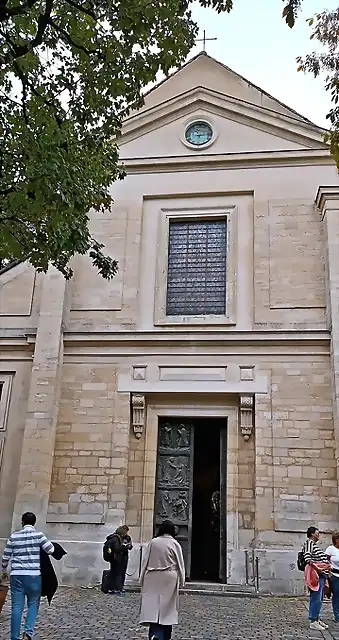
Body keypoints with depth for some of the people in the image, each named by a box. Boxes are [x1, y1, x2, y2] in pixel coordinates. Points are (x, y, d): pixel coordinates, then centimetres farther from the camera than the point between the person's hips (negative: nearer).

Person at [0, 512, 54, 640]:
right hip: (34, 575, -2)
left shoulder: (14, 536, 5)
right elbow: (51, 550, -7)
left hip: (16, 575, 2)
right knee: (33, 605, 12)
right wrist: (49, 544, 15)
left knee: (17, 607, 7)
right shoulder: (38, 535, -4)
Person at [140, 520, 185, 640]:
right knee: (167, 608, 10)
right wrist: (181, 581, 8)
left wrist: (142, 578, 12)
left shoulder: (153, 542, 0)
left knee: (153, 606, 1)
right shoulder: (175, 544, -5)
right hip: (169, 579, -1)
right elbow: (180, 564, -1)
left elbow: (145, 561, 4)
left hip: (153, 578, 1)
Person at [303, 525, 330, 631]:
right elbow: (307, 558, -21)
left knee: (318, 598, 15)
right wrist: (317, 569, -24)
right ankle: (313, 622, -5)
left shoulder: (314, 544, 19)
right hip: (316, 574, -10)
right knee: (316, 598, -9)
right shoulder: (309, 542, -10)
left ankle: (317, 619, 22)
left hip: (321, 574, 10)